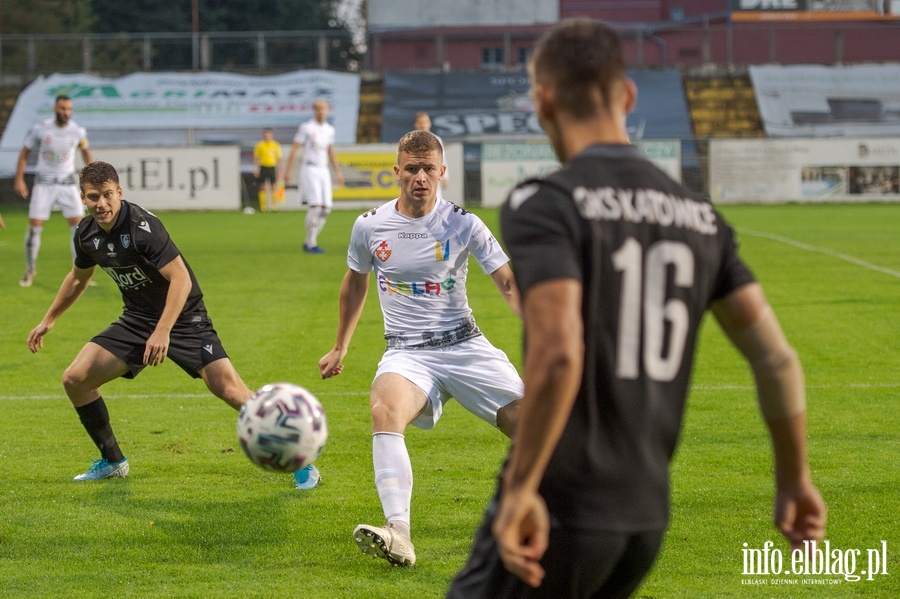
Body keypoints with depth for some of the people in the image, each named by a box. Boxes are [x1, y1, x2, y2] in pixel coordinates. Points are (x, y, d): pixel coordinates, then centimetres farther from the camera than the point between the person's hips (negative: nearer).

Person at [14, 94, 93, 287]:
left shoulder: (78, 131, -8)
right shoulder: (40, 129, -12)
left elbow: (85, 150, 13)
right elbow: (25, 152, 1)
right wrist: (19, 179, -4)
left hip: (68, 184, 1)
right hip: (44, 184, -1)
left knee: (79, 227, -8)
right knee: (34, 227, -3)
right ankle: (30, 270, 17)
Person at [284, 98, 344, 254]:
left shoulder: (329, 129, 14)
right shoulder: (306, 128, -5)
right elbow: (294, 149, -6)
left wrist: (338, 172, 21)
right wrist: (288, 171, -12)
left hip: (324, 170, 7)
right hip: (310, 169, -7)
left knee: (326, 208, 1)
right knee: (315, 205, -16)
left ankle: (308, 241, 12)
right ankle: (311, 244, -10)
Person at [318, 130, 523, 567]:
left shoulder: (463, 224, -4)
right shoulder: (369, 227, 2)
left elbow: (509, 284, -4)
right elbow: (355, 283, 20)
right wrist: (340, 348, 28)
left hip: (464, 345, 0)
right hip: (406, 353, 0)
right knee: (385, 408, -34)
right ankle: (398, 535, -46)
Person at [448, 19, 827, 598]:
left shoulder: (544, 205, -10)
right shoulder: (699, 217, 9)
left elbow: (558, 355, -25)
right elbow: (776, 358, 9)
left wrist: (521, 488, -19)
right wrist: (794, 479, 20)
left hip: (559, 514, -6)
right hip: (647, 515, 6)